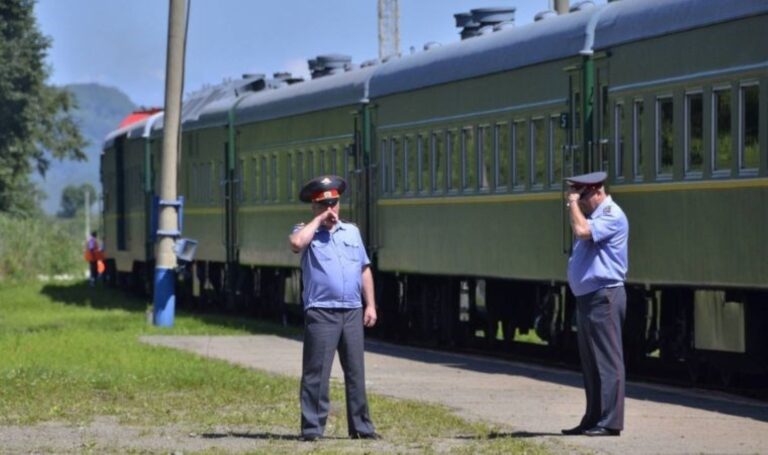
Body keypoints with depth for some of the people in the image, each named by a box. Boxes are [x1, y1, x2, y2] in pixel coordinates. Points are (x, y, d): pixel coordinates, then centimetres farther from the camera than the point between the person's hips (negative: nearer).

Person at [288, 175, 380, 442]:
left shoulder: (351, 232, 18)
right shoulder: (306, 232, 4)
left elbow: (364, 270, 19)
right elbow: (296, 243, -22)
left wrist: (370, 304, 12)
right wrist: (319, 220, -10)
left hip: (352, 311, 5)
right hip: (321, 312, -5)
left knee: (356, 372, 9)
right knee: (317, 373, -7)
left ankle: (361, 426, 15)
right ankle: (312, 428, -4)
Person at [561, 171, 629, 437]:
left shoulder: (612, 216, -11)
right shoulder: (594, 216, 19)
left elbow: (582, 230, -26)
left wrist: (574, 203, -15)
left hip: (604, 297, -10)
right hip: (588, 297, 10)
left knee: (607, 361, -9)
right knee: (591, 363, 13)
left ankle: (609, 422, -9)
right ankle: (593, 420, 19)